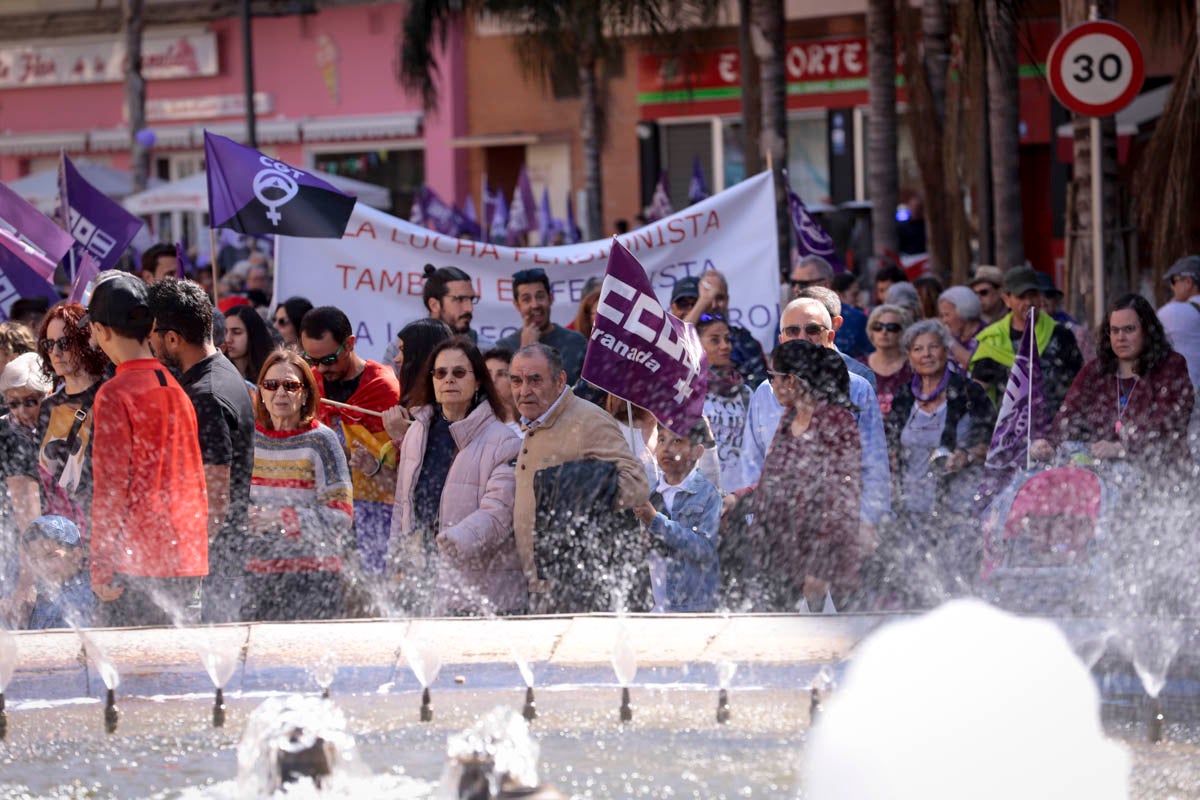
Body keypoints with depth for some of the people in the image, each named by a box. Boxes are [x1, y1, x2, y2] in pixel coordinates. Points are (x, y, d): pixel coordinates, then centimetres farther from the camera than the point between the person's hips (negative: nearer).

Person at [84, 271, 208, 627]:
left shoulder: (116, 394, -9)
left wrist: (101, 568, -9)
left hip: (135, 564, -7)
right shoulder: (178, 388, 12)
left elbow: (111, 485, -11)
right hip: (187, 563, 7)